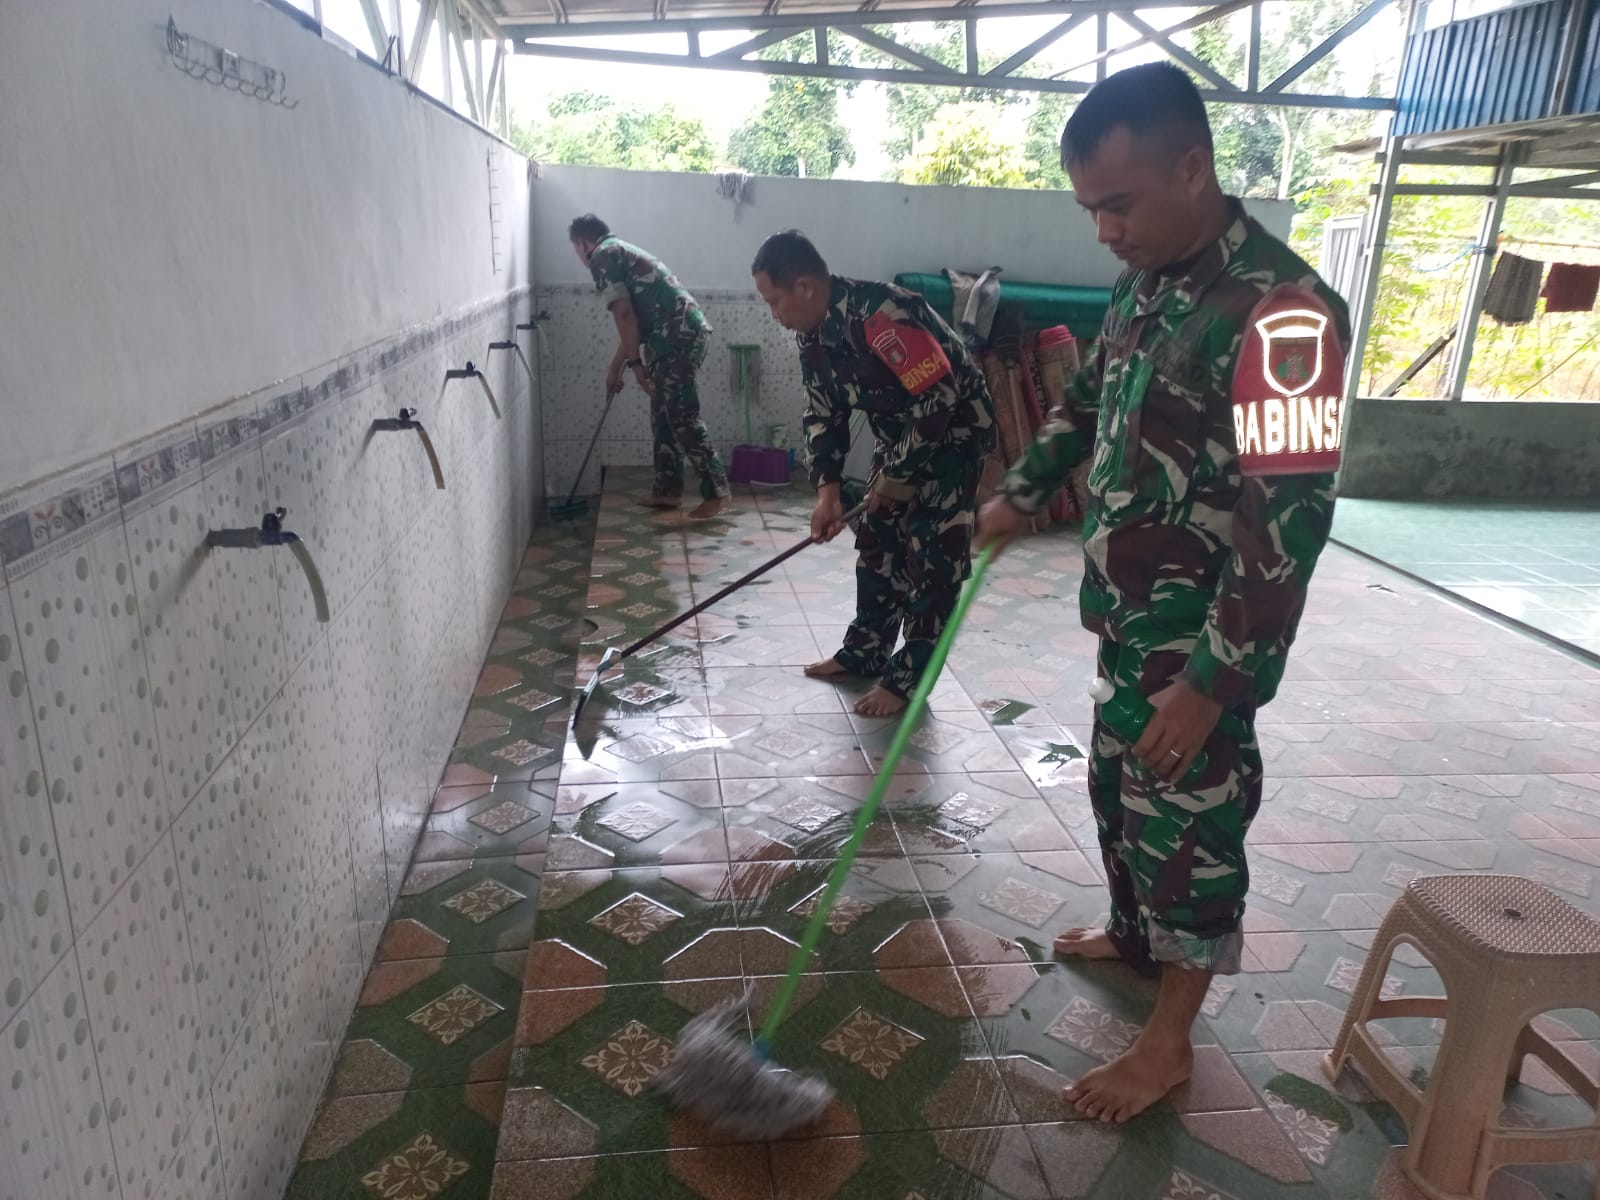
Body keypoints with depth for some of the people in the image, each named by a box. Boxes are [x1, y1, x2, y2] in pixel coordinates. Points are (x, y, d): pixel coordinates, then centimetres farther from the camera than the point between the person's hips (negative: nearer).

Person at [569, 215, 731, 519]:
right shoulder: (624, 252, 29)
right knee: (663, 415, 14)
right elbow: (633, 322, 33)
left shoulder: (603, 256, -1)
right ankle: (668, 489, 19)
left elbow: (624, 314, -12)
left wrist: (635, 363, -9)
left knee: (683, 417, -8)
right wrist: (614, 370, 37)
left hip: (678, 335, -10)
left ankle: (716, 492, -6)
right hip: (688, 331, 10)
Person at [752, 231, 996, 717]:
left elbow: (939, 399, -33)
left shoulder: (881, 314, -33)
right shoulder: (814, 335, -3)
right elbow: (824, 414, 5)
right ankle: (865, 651, 25)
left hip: (955, 432, -9)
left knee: (933, 558, -5)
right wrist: (828, 487, -8)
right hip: (900, 436, 9)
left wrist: (899, 474, -22)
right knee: (877, 542, 12)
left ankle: (908, 677, 3)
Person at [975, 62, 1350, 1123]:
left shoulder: (1278, 312, -25)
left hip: (1201, 644, -8)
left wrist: (1212, 682, -25)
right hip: (1129, 617, 8)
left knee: (1187, 821, 5)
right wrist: (1021, 494, 25)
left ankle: (1169, 1043, 24)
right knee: (1119, 789, 23)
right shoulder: (1146, 283, 4)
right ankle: (1136, 935, 47)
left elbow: (1288, 523, -27)